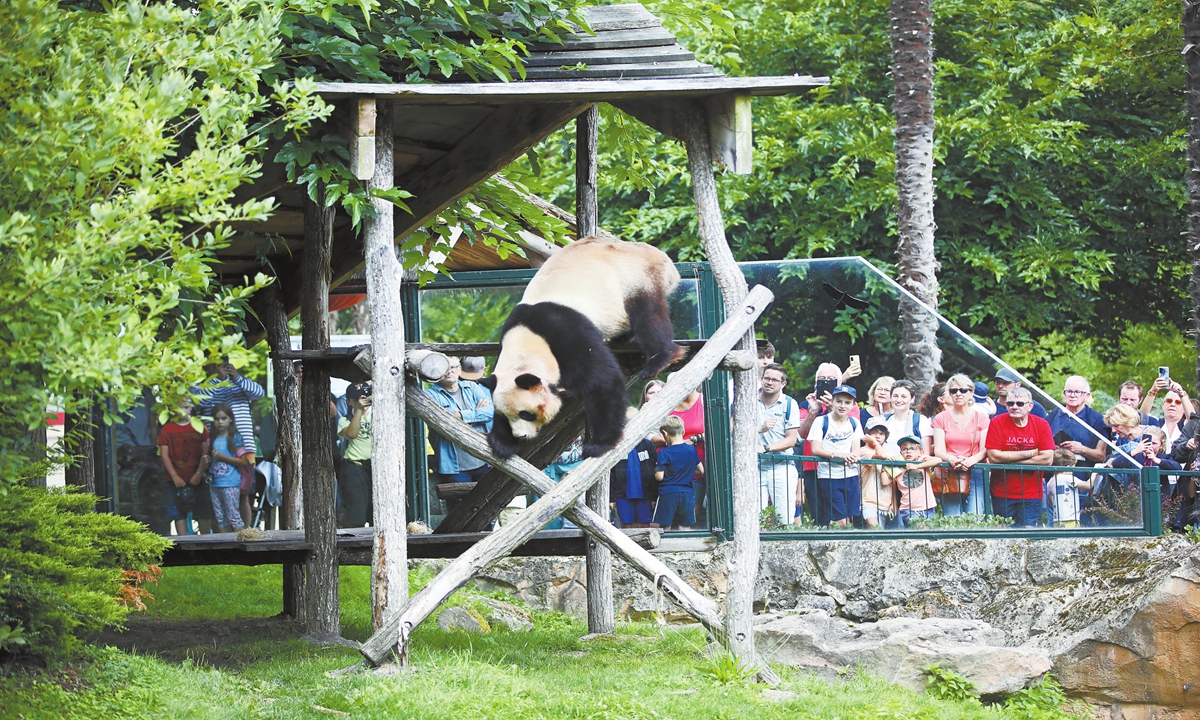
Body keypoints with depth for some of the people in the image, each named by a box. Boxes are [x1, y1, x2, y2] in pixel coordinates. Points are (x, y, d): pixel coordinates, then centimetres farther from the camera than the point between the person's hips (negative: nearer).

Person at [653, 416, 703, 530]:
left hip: (668, 494, -4)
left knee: (664, 527, 1)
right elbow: (701, 470, 15)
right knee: (685, 528, 5)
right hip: (687, 494, 4)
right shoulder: (692, 450, 4)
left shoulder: (664, 453, -10)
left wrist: (656, 471, 10)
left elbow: (659, 477, -11)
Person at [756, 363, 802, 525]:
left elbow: (791, 439, -2)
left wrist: (765, 448, -15)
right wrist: (760, 429, -18)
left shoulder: (789, 404, 4)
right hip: (755, 467, 1)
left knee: (785, 520, -8)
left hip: (782, 467, -1)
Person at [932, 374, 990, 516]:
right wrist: (951, 459, -18)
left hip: (975, 474, -1)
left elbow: (985, 450, 4)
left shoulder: (981, 418, 12)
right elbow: (939, 451, 4)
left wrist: (971, 461, -17)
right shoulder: (941, 418, 13)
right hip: (949, 476, 1)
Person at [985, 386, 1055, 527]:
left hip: (1031, 494, 0)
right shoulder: (997, 423, -3)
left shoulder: (1041, 425, 0)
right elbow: (993, 456, -12)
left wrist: (1010, 460, -12)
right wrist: (1030, 453, -11)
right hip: (1002, 493, 0)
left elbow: (1047, 458, -9)